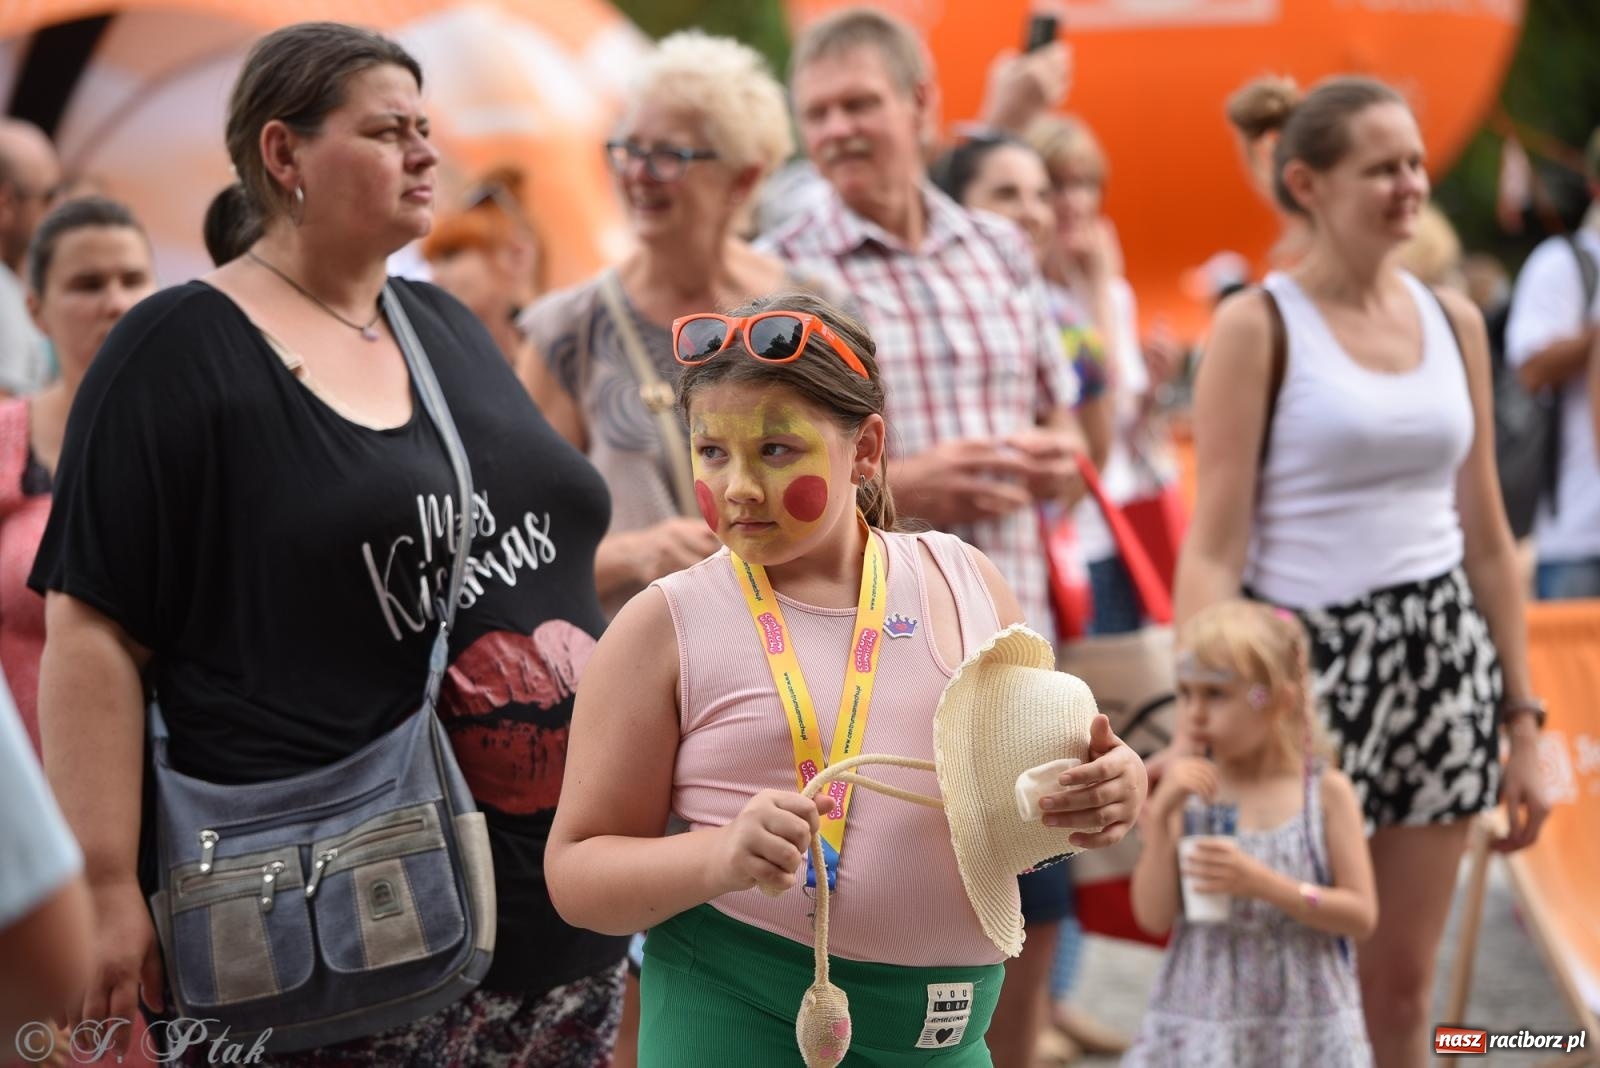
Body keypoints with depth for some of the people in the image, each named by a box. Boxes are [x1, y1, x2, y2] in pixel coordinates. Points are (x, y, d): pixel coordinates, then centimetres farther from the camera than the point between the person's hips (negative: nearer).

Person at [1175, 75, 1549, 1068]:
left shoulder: (1454, 319, 8)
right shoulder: (1257, 325, -7)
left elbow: (1487, 538, 12)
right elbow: (1214, 549, -11)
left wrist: (1523, 721, 11)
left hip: (1444, 660, 5)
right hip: (1310, 656, -5)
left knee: (1404, 981, 11)